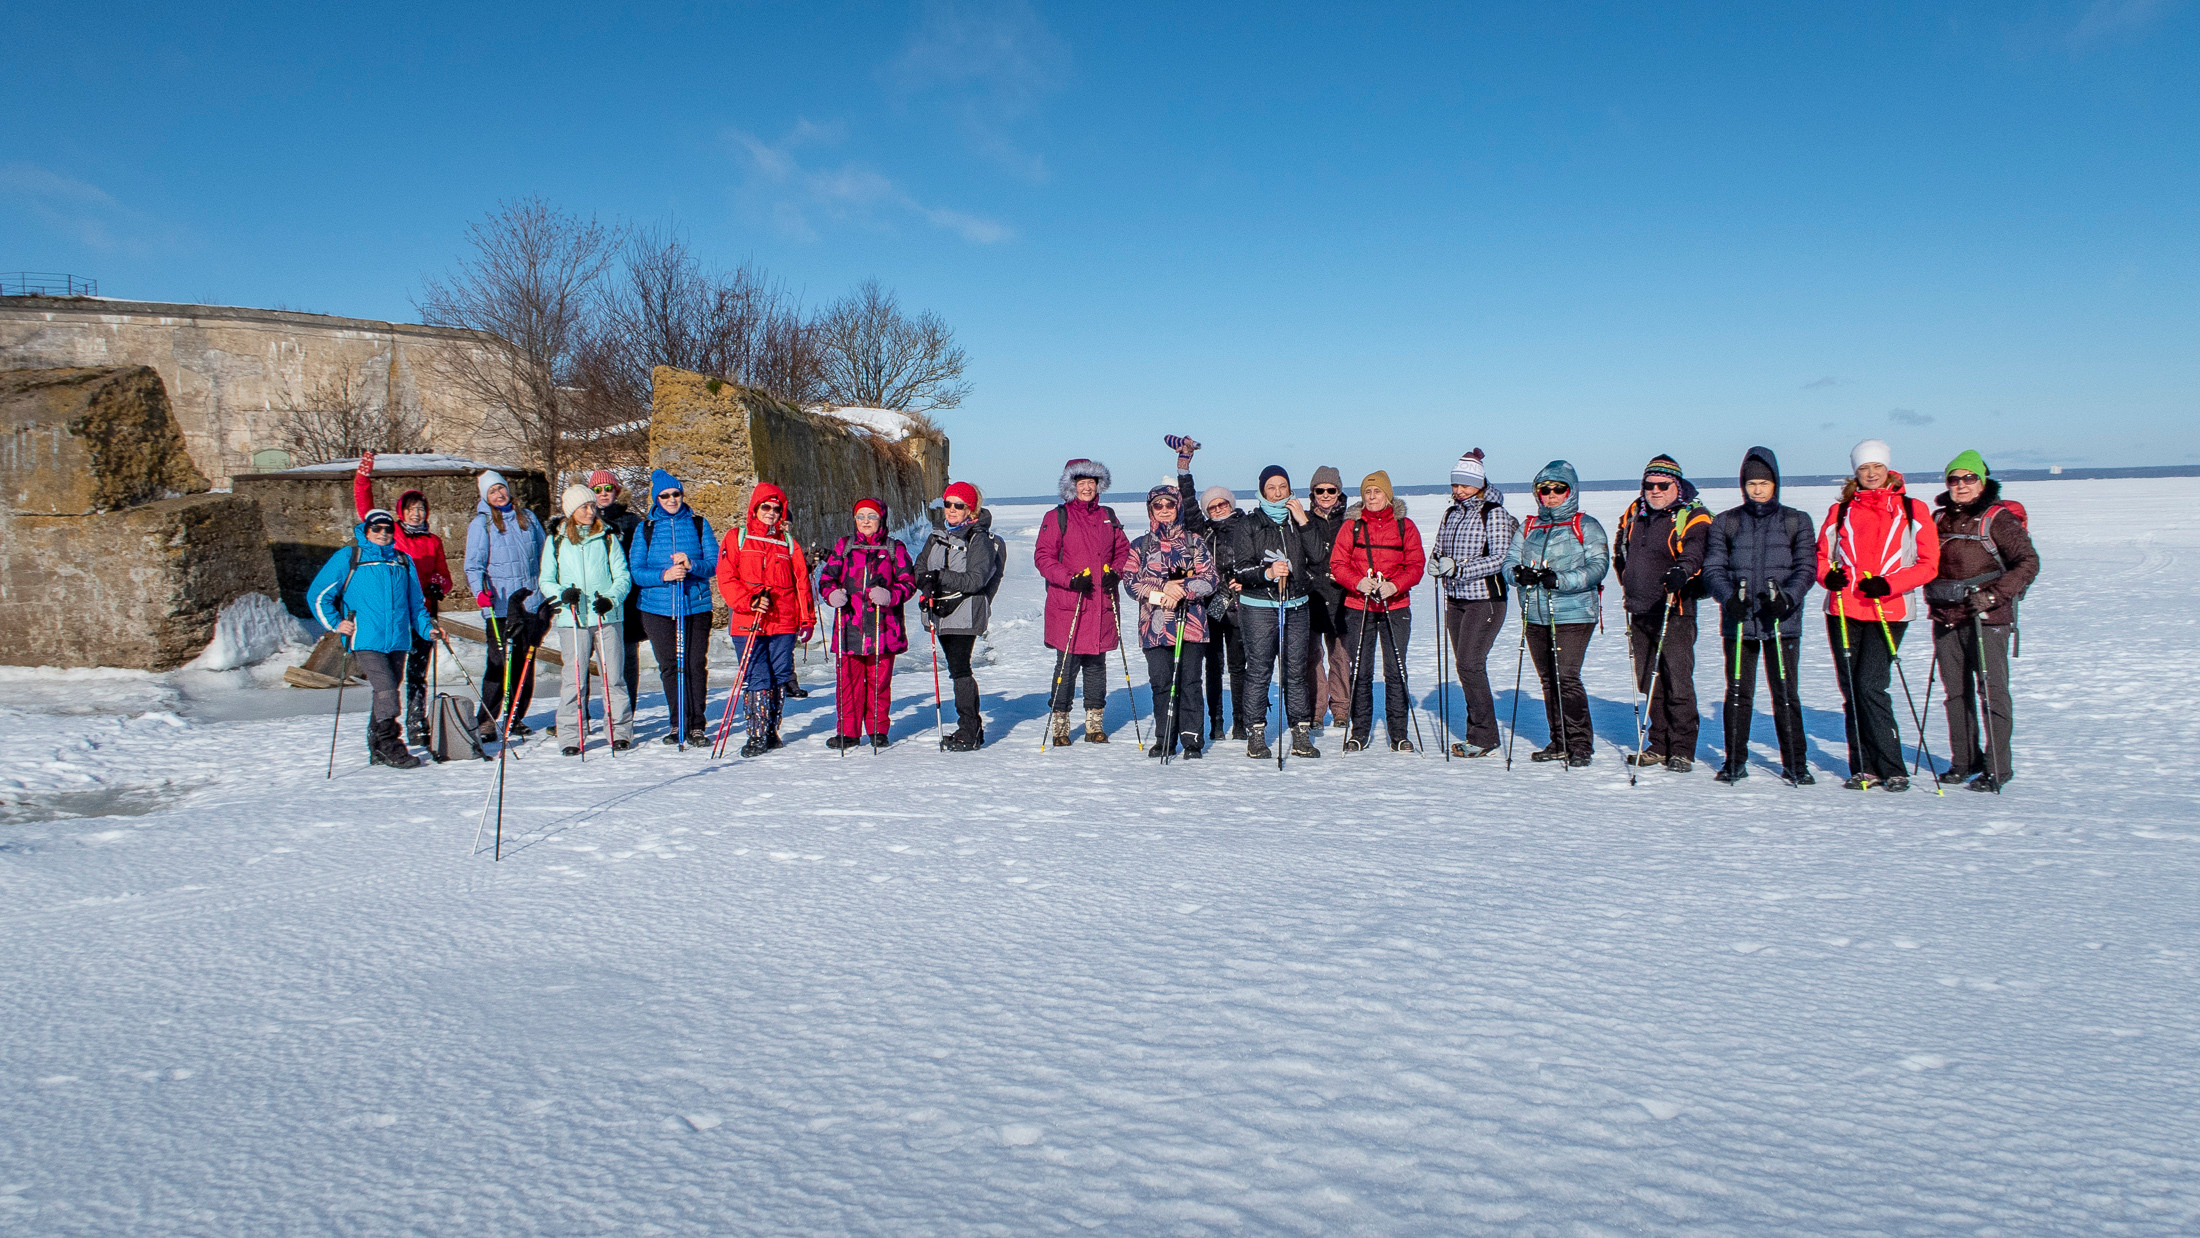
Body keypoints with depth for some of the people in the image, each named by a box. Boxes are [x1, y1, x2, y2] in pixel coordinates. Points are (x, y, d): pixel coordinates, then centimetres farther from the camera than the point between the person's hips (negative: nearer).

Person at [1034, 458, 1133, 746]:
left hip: (1102, 604, 4)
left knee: (1097, 663, 8)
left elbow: (1123, 550, 18)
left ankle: (1095, 723, 17)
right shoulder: (1056, 518, 1)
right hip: (1068, 604, -4)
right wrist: (1070, 578, -16)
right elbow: (1043, 557, -4)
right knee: (1068, 663, -4)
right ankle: (1059, 726, 6)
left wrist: (1116, 572, -2)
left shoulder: (1108, 517, 14)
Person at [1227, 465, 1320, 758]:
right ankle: (1256, 735, 4)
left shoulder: (1300, 520, 12)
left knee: (1296, 671, 3)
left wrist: (1303, 523, -6)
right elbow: (1240, 569, -3)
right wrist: (1266, 573, -21)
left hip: (1296, 606, 3)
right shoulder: (1248, 524, 2)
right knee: (1259, 671, -4)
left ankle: (1301, 734, 10)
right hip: (1258, 607, -3)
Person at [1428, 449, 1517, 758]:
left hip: (1485, 599, -7)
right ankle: (1478, 733, 16)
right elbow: (1441, 549, 19)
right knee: (1464, 666, 8)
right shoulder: (1452, 513, 11)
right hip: (1455, 599, 7)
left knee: (1470, 665, -12)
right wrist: (1436, 563, -5)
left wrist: (1459, 568, -25)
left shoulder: (1495, 513, -9)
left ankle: (1484, 738, -4)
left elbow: (1499, 558, -17)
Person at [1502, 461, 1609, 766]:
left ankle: (1580, 744, -4)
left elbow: (1598, 566, -9)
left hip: (1573, 615, -5)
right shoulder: (1529, 528, 16)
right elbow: (1509, 559, 10)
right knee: (1548, 680, 9)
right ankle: (1559, 743, 18)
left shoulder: (1585, 526, 1)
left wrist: (1560, 580, -23)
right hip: (1535, 615, 6)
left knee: (1567, 678, -13)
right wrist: (1519, 573, -14)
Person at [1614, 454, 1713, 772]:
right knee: (1648, 683, 11)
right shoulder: (1633, 515, 13)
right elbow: (1620, 553, 30)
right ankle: (1658, 745, 20)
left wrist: (1681, 570, -44)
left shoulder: (1692, 516, -5)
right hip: (1639, 613, 6)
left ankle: (1682, 750, 1)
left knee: (1678, 682, -7)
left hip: (1675, 613, -6)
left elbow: (1696, 549, -25)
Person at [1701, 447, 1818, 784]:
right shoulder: (1725, 522, 8)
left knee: (1785, 694, 0)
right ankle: (1734, 762, 14)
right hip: (1738, 620, 1)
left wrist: (1788, 597, -16)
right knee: (1738, 693, 5)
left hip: (1782, 620, -1)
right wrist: (1729, 596, -16)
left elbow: (1806, 567, 2)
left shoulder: (1796, 522, 8)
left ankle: (1795, 763, 10)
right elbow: (1713, 568, 3)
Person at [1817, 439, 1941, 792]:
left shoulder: (1912, 510, 5)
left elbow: (1928, 564, 1)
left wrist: (1888, 584, -14)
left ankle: (1892, 770, -6)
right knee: (1850, 691, 4)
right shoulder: (1841, 510, 12)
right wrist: (1828, 575, -8)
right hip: (1843, 610, 3)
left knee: (1870, 686, -14)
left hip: (1888, 611, -3)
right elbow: (1821, 554, 15)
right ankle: (1864, 769, 12)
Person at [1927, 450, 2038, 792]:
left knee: (1992, 691, -5)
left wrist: (1993, 594, -20)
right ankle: (1964, 761, 20)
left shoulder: (1998, 518, -5)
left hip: (1987, 618, -5)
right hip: (1946, 619, 6)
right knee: (1956, 692, 10)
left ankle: (1997, 767, 0)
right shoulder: (1939, 519, 12)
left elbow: (2028, 562, -10)